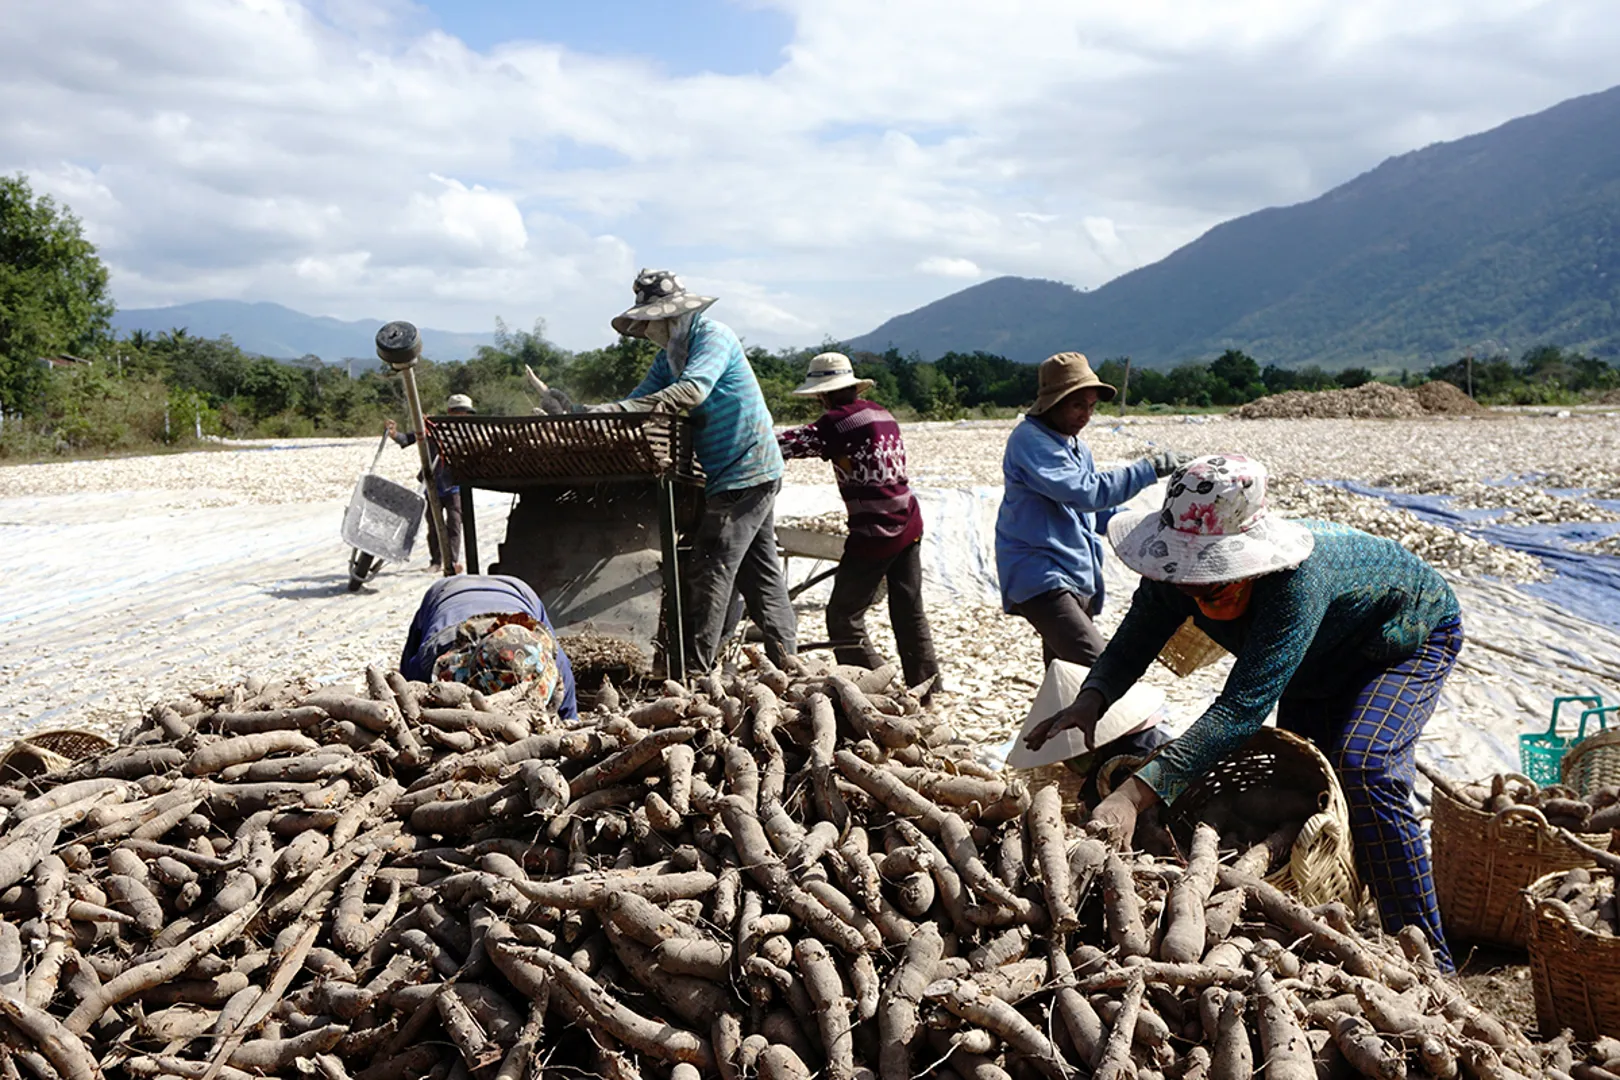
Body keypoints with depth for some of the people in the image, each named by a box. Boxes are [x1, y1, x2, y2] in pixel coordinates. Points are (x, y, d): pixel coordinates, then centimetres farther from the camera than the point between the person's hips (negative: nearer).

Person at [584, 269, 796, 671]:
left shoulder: (712, 336, -15)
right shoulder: (669, 353, 14)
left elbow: (691, 391, -31)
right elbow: (642, 398, 5)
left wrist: (619, 410, -36)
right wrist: (598, 413, -14)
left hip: (745, 471, -10)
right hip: (751, 472, 10)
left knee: (712, 568, -10)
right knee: (757, 569, 13)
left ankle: (695, 667, -7)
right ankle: (785, 658, 21)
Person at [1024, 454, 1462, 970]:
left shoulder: (1298, 578, -47)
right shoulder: (1179, 570, -28)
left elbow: (1243, 707, -52)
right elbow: (1133, 642, -16)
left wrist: (1134, 794, -60)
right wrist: (1091, 699, -40)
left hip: (1412, 637, -7)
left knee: (1362, 766, -26)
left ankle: (1429, 962, -15)